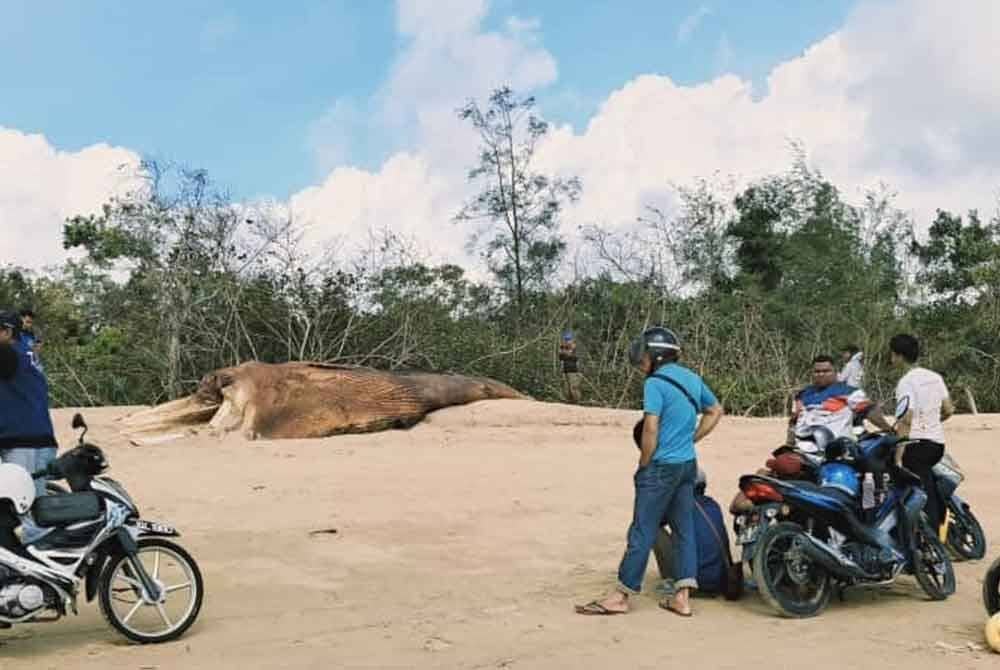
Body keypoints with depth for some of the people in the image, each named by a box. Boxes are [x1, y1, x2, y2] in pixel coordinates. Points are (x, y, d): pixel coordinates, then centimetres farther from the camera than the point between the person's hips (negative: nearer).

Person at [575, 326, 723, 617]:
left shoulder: (655, 383, -14)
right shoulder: (692, 379, 10)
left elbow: (650, 429, -19)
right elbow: (716, 411, 22)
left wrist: (643, 465, -7)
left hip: (661, 466, -8)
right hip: (688, 465, 8)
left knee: (643, 531, -2)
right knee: (684, 529, 10)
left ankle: (621, 596, 6)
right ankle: (683, 597, 11)